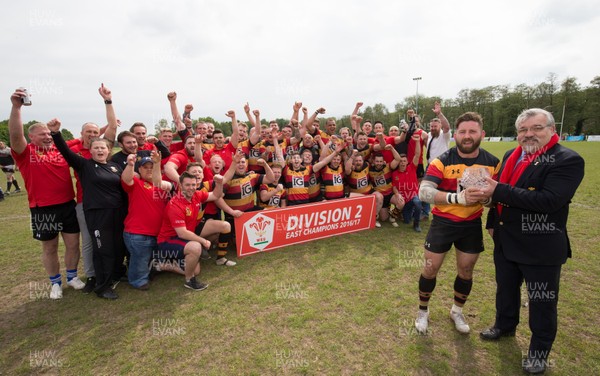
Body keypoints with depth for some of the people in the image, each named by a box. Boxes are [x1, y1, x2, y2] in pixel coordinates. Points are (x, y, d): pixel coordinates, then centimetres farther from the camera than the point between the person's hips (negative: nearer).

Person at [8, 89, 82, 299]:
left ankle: (72, 277, 30)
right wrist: (16, 107, -35)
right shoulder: (26, 153, -5)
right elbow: (15, 135, -23)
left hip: (68, 205, 3)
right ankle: (55, 283, 28)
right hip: (43, 210, -3)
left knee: (73, 243, 11)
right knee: (49, 248, 12)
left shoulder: (60, 149, 6)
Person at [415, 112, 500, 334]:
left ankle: (457, 312, 42)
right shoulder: (442, 162, -16)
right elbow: (423, 192, -27)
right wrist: (457, 197, -41)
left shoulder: (493, 163, -5)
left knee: (466, 271, 16)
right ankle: (423, 312, 30)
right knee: (430, 269, 5)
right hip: (443, 223, -3)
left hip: (472, 225, 3)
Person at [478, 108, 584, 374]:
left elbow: (549, 201, -29)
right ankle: (505, 325, 47)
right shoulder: (510, 156, 6)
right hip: (505, 241, 6)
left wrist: (498, 191, -30)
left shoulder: (568, 160, -16)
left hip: (541, 247, -6)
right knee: (505, 289, 23)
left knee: (542, 302, 11)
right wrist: (492, 222, 12)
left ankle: (539, 351, 32)